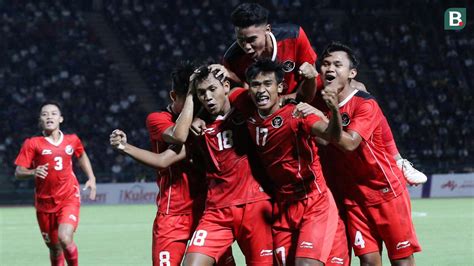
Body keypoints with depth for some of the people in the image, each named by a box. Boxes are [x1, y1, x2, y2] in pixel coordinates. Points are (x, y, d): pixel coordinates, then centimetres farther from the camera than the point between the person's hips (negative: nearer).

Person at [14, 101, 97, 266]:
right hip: (45, 202, 0)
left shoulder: (72, 140, 3)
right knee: (54, 248, 9)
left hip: (69, 198, 0)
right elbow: (18, 172, -8)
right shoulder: (33, 144, -5)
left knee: (65, 238, -23)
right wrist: (33, 172, -28)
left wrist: (91, 178, 15)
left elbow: (82, 156, 25)